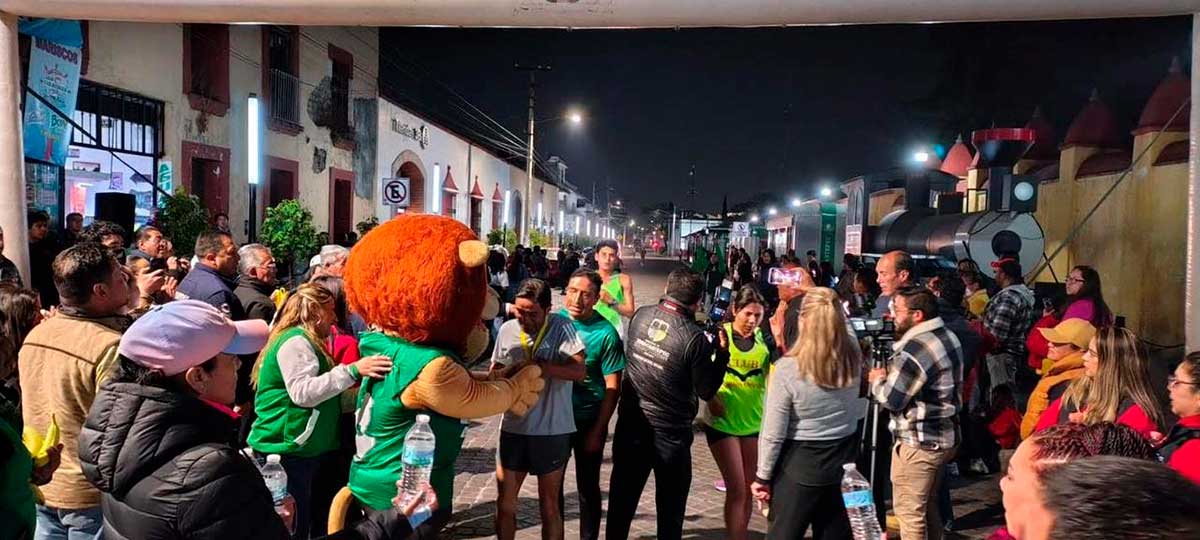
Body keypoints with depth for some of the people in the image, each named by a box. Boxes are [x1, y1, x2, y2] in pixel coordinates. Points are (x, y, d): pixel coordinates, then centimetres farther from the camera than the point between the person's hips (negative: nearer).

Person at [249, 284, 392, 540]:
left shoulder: (303, 340, 18)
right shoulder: (296, 340, -14)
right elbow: (302, 392, -27)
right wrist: (352, 371, -32)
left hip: (299, 449, 10)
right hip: (286, 451, -10)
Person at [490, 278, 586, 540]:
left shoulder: (561, 327, -10)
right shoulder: (507, 329, 1)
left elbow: (580, 371, -22)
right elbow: (495, 372, 11)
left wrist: (536, 364, -27)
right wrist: (499, 375, -12)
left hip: (551, 431, -3)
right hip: (513, 427, 4)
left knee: (549, 506, 12)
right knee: (504, 503, 13)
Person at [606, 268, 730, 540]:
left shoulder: (640, 316, -6)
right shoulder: (694, 337, -21)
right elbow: (706, 392, -12)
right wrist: (722, 352, -2)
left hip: (631, 426, 4)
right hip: (670, 434, -4)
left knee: (622, 499, 17)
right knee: (670, 507, 15)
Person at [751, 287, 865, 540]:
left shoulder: (787, 368, -21)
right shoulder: (854, 355, -8)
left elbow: (773, 433, -16)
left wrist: (762, 476, -3)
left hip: (800, 464, -4)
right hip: (845, 458, 5)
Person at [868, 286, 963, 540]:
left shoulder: (915, 349, -24)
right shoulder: (949, 337, 7)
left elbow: (891, 399, -19)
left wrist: (877, 380, -1)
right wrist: (891, 375, 8)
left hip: (918, 442, -10)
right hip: (945, 436, 10)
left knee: (910, 512, 3)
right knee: (927, 505, 24)